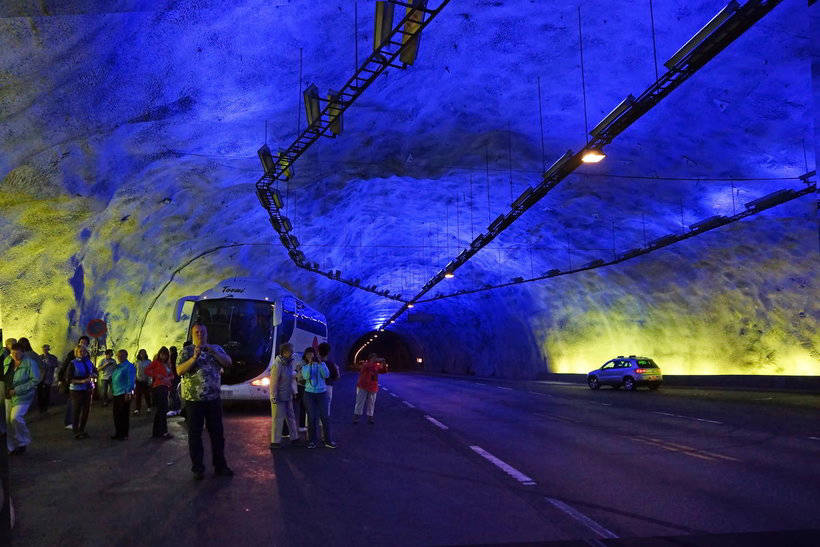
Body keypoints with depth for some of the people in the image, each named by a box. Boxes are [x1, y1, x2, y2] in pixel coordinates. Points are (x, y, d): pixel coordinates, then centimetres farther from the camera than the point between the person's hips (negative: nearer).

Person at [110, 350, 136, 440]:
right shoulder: (116, 366, 17)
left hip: (124, 394, -8)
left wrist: (128, 393, -19)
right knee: (116, 414, 12)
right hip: (116, 394, 8)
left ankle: (124, 434, 6)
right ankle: (118, 432, 23)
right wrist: (112, 390, 19)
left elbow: (131, 380, -14)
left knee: (123, 415, -3)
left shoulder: (129, 366, -9)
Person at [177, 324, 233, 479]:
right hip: (193, 398, -3)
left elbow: (228, 362, -4)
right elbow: (180, 370, -11)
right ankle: (197, 468, 14)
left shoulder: (216, 348, 10)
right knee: (195, 434, 4)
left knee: (217, 433, 8)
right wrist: (194, 357, -24)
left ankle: (220, 465, 19)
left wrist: (212, 351, -15)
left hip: (214, 398, 3)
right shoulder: (187, 350, 1)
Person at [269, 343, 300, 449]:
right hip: (279, 398, -8)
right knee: (278, 419, -1)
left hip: (288, 397, 8)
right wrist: (274, 397, -18)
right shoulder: (277, 365, -19)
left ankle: (294, 438, 23)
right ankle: (275, 442, 8)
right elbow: (273, 382, -18)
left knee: (291, 417, 13)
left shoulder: (289, 363, 7)